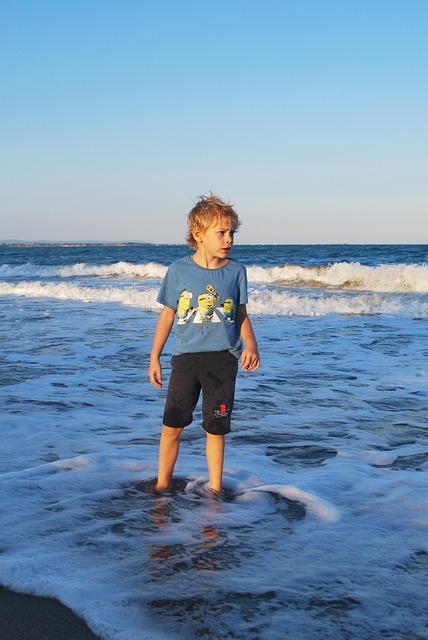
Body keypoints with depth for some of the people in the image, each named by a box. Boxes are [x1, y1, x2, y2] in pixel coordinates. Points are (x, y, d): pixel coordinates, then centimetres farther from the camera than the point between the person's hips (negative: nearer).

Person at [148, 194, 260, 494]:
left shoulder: (236, 271, 1)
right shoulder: (179, 270, -2)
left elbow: (242, 315, 8)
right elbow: (167, 315, 6)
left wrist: (251, 345, -10)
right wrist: (154, 358, 7)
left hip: (223, 359, 0)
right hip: (186, 357, 0)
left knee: (216, 429, 7)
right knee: (171, 426, 5)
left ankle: (215, 489, 23)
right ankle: (162, 485, 23)